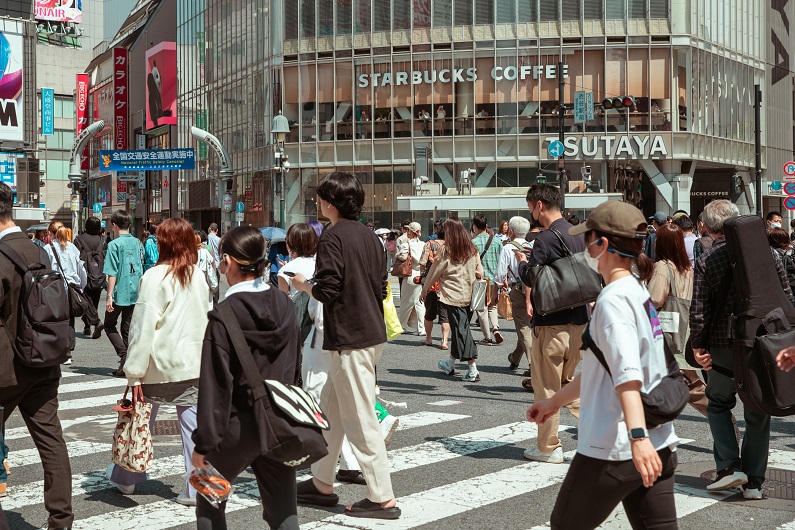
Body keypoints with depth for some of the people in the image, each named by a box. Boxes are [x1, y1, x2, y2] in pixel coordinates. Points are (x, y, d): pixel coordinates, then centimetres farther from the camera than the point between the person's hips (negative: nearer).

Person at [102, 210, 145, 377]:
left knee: (109, 325, 11)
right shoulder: (137, 243, 6)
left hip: (119, 294, -5)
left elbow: (112, 273, -14)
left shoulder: (115, 244, -12)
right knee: (128, 328, 12)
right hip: (135, 294, 5)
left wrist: (109, 296, -12)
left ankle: (124, 356, -8)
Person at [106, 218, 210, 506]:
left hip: (159, 364, -4)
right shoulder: (199, 277, 3)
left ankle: (126, 477, 31)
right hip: (193, 363, 4)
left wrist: (134, 369, -12)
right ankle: (197, 488, 5)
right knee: (193, 423, 4)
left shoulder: (156, 277, -14)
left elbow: (144, 326, -15)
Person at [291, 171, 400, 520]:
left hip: (350, 340, -9)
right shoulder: (370, 237, 12)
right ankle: (322, 483, 28)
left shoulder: (333, 237, -13)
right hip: (372, 333, 9)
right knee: (330, 409, 19)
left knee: (360, 420, -3)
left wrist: (304, 285, 1)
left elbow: (327, 291, -18)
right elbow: (381, 288, 14)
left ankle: (382, 498, 2)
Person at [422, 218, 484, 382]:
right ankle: (450, 363, 31)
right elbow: (479, 273, 8)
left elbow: (435, 271, -1)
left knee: (460, 330, -3)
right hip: (469, 294, 6)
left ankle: (473, 370, -9)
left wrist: (425, 289, 11)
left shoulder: (447, 250, -8)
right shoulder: (472, 249, 5)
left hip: (453, 295, -6)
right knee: (460, 327, 16)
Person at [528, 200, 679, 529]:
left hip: (614, 449, -9)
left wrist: (637, 435, -38)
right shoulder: (639, 292, 15)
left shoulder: (613, 299, -14)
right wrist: (555, 401, 32)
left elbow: (627, 373, -28)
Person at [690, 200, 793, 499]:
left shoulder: (706, 261, -8)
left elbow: (698, 311, -12)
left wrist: (698, 346, -1)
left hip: (724, 345, -2)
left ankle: (729, 465, 4)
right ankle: (753, 481, 13)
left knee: (718, 402, 18)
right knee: (758, 412, 11)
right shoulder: (765, 251, -1)